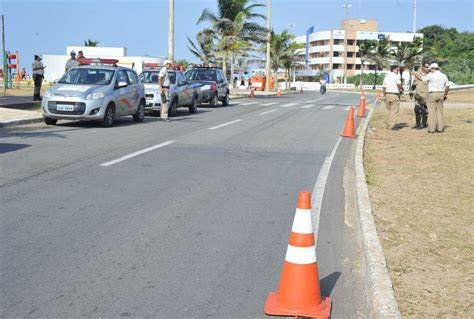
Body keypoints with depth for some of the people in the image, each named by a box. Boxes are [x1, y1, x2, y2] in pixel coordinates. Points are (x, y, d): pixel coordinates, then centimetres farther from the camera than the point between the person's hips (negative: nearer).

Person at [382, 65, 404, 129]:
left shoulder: (386, 76, 15)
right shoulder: (395, 76, -7)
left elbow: (384, 87, 16)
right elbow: (399, 84, -18)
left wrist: (384, 96, 20)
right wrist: (402, 89, 2)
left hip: (387, 94, 7)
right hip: (394, 95, -7)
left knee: (390, 110, 17)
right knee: (394, 111, -2)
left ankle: (388, 125, 17)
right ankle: (391, 125, -5)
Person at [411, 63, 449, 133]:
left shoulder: (431, 75, -9)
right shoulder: (444, 76, 9)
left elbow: (421, 78, -6)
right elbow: (447, 87, 11)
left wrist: (414, 74, 10)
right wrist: (445, 94, 24)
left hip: (432, 94, -6)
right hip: (441, 94, 6)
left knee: (432, 111, -2)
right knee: (440, 110, 10)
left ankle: (432, 128, -3)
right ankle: (440, 128, 8)